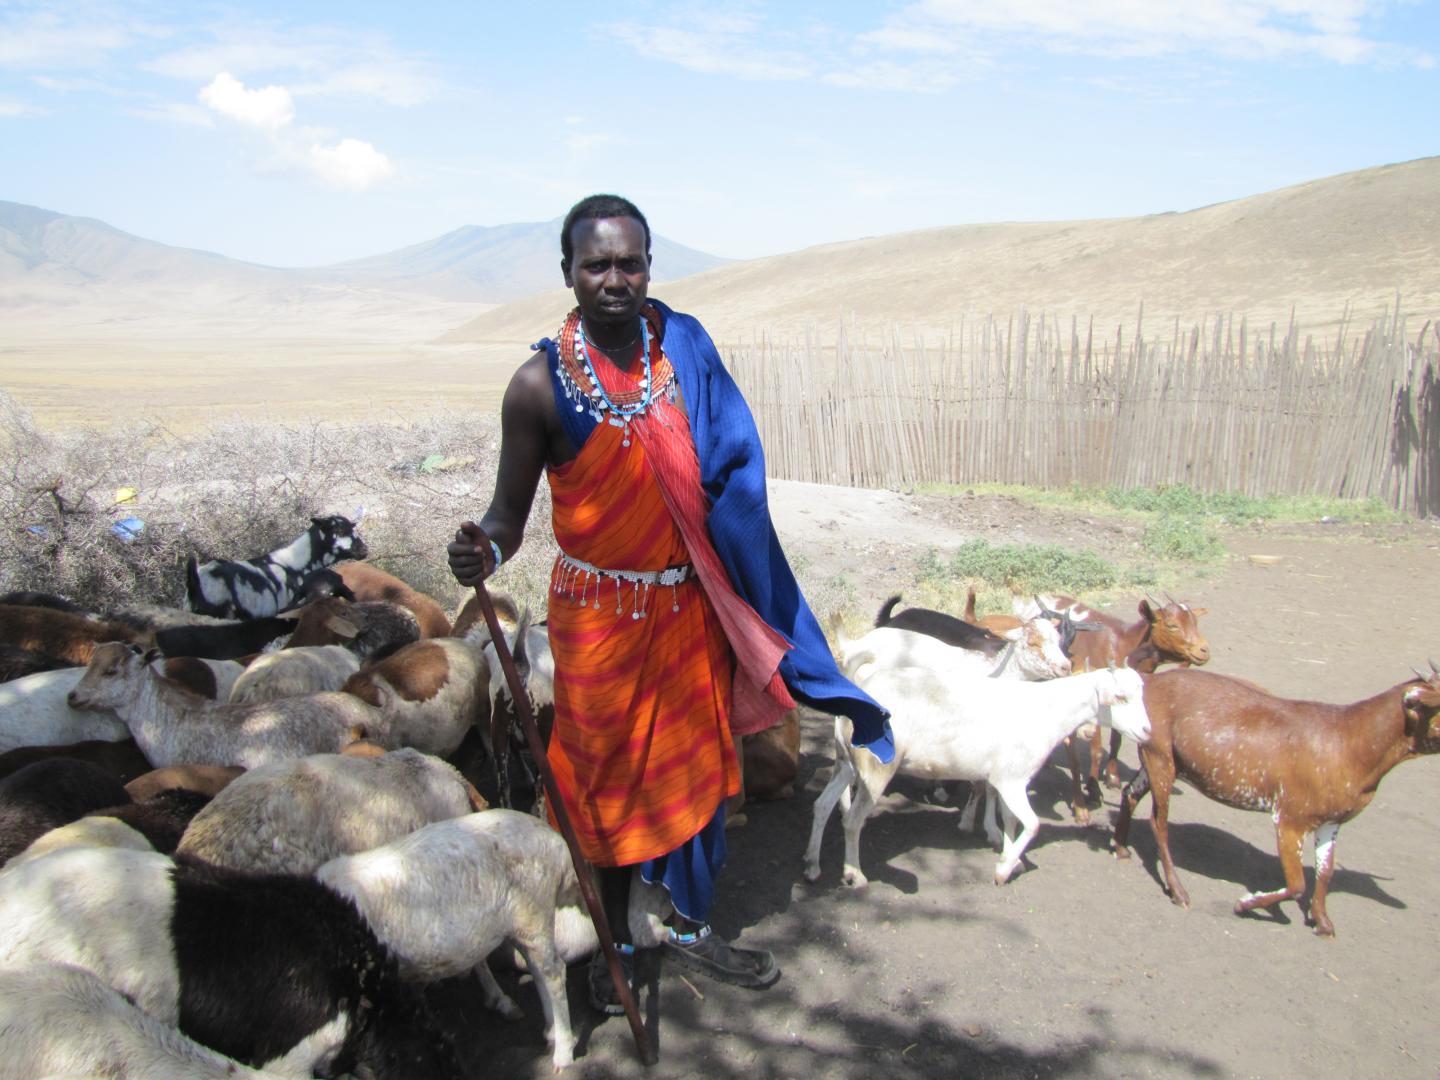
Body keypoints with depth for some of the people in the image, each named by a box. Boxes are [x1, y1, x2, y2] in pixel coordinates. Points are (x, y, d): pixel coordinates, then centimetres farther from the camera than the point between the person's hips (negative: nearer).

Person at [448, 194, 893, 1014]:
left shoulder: (686, 348, -4)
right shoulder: (542, 383, -13)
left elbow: (731, 473, 3)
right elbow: (512, 508, -8)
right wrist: (487, 549, -32)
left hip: (692, 607, 3)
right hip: (600, 615, -3)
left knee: (697, 766, 16)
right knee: (606, 777, 10)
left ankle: (693, 927, 38)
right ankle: (614, 940, 34)